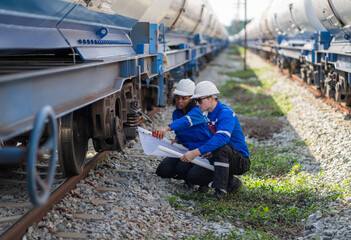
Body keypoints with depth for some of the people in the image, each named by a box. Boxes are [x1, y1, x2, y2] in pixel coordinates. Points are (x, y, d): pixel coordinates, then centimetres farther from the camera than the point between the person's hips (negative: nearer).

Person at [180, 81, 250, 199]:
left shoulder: (226, 113, -21)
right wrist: (211, 152, 4)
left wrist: (196, 152, -43)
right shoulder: (208, 115, 8)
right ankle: (231, 182, 12)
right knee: (193, 176, -6)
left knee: (221, 147, -38)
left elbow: (222, 138, -39)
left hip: (241, 162, -9)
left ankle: (221, 190, -28)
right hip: (220, 158, 9)